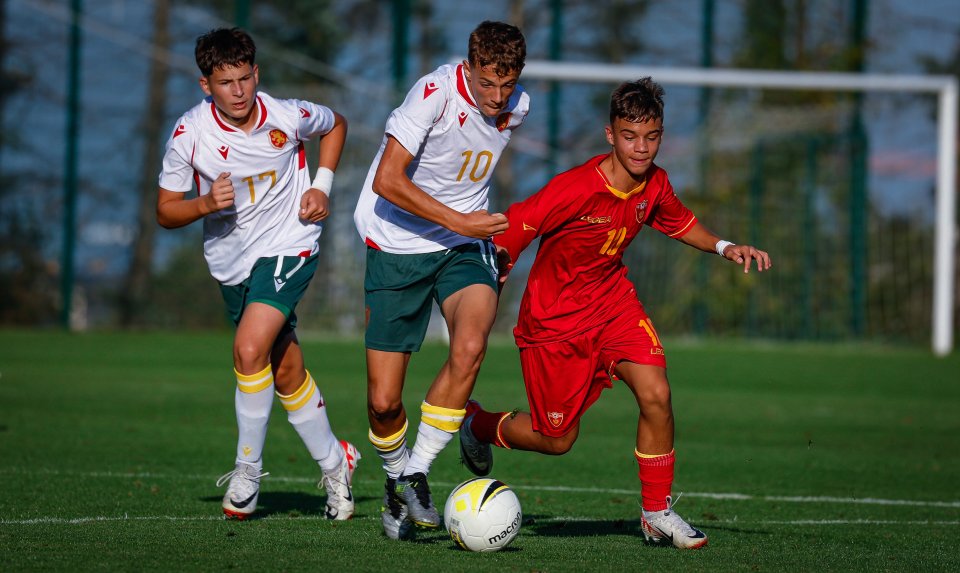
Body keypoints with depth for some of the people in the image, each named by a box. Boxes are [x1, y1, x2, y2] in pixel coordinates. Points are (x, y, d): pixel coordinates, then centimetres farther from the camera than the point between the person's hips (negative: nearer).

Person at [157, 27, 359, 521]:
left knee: (250, 350, -23)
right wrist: (207, 204, -26)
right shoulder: (189, 134, -14)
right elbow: (165, 211, -6)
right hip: (232, 261, 3)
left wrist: (321, 186, -2)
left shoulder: (288, 117, -14)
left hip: (289, 247, -3)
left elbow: (335, 125, 10)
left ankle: (248, 469, -8)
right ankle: (334, 464, 30)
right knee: (286, 373, 11)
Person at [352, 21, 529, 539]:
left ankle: (417, 473, -13)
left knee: (469, 346, -28)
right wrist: (458, 221, -23)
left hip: (466, 246, 3)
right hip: (398, 247, -3)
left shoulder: (516, 106, -1)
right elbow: (387, 181, -24)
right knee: (383, 401, -4)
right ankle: (395, 477, 28)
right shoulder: (435, 93, -20)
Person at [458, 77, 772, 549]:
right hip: (555, 316, -5)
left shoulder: (654, 185, -8)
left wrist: (725, 247, 0)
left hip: (612, 298, 5)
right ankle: (476, 424, 35)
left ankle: (657, 513, 0)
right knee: (558, 439, 4)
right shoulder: (575, 189, -28)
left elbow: (680, 223, 13)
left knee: (656, 395, -16)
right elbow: (511, 231, -22)